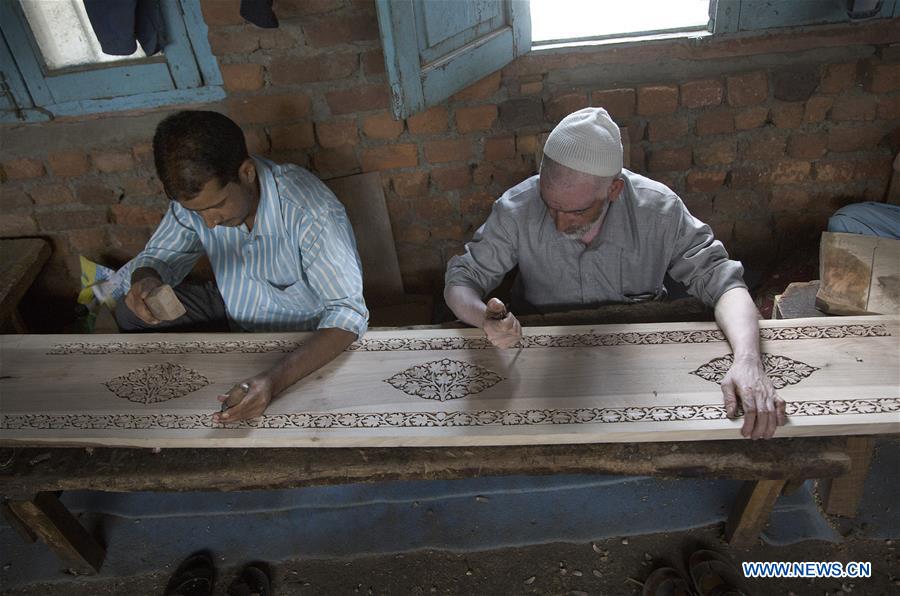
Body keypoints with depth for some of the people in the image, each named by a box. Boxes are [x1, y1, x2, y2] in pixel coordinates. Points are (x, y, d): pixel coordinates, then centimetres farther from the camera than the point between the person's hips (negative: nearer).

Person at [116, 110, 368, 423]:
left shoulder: (313, 212, -36)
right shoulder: (198, 192, -17)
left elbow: (348, 313, -37)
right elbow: (159, 255, -2)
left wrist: (275, 380, -51)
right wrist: (145, 280, -29)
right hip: (232, 310, 5)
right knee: (131, 314, -2)